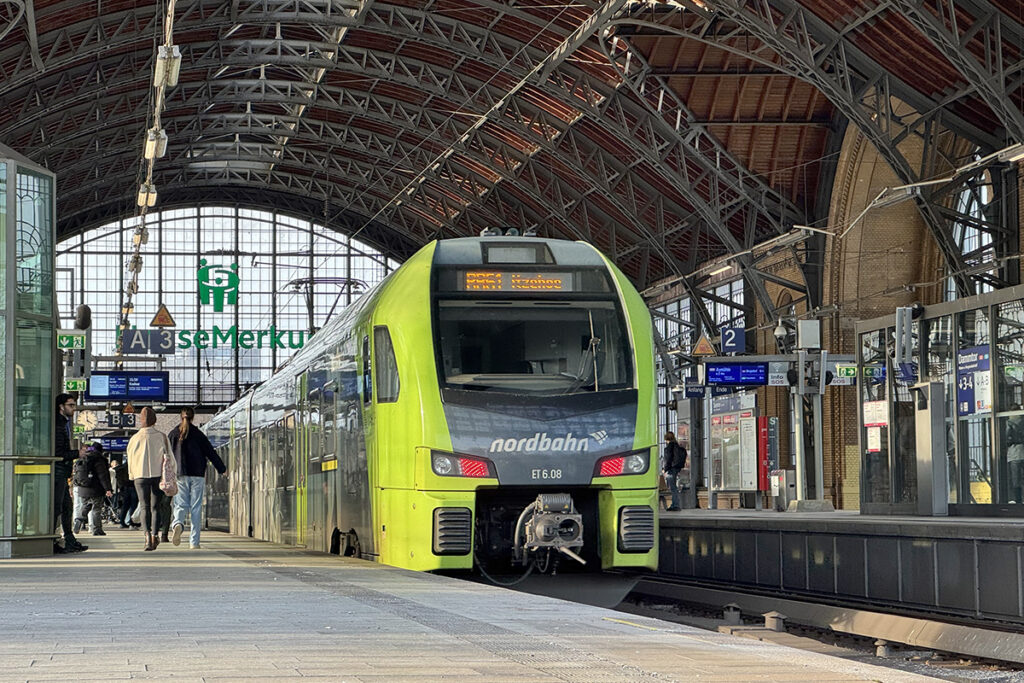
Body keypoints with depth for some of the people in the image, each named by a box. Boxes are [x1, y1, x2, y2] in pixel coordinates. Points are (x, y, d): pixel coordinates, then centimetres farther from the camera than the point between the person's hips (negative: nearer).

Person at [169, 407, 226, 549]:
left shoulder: (173, 434, 4)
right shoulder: (198, 435, 1)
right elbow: (211, 453, 5)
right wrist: (222, 468, 16)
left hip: (180, 475, 1)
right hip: (197, 475, -1)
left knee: (181, 505, 5)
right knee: (196, 508, 3)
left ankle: (178, 524, -28)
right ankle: (194, 541, 1)